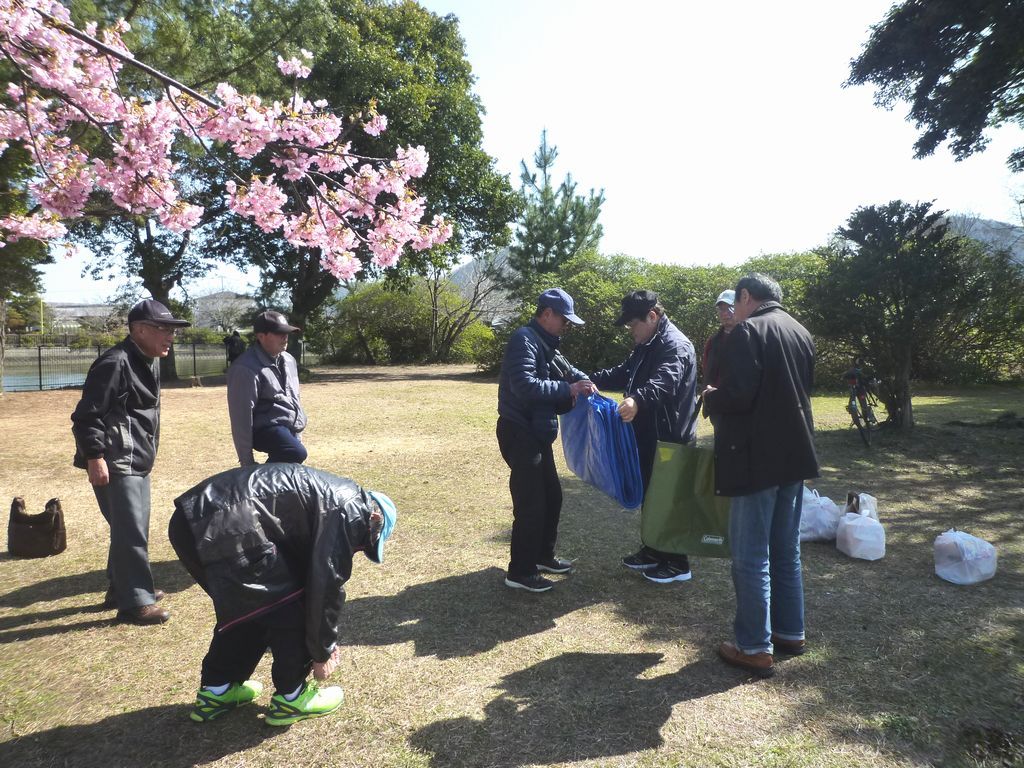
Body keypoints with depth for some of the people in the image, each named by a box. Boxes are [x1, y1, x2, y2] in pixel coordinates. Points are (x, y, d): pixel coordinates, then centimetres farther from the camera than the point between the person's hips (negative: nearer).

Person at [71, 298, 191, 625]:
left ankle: (121, 589, 32)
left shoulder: (150, 362, 12)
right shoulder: (115, 363, -19)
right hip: (115, 463, -10)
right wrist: (95, 457, -22)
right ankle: (136, 602, 4)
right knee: (131, 531, -6)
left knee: (134, 529, 18)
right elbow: (86, 415, -20)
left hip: (137, 462, 10)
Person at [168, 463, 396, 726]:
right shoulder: (349, 511, 0)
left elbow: (306, 573, 34)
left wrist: (325, 639, 38)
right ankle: (291, 697, 21)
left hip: (194, 517, 10)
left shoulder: (329, 498, 27)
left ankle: (216, 690, 37)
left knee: (244, 606, 26)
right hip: (226, 526, -10)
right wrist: (321, 652, 15)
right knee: (289, 602, 7)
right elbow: (326, 584, 0)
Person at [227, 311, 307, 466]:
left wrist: (297, 429, 25)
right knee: (297, 453, -34)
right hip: (266, 429, -9)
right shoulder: (246, 369, -18)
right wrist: (247, 462, -18)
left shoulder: (288, 360, 11)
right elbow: (242, 415, -19)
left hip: (290, 429, 9)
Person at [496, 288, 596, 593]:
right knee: (530, 503, -5)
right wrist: (568, 389, -25)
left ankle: (543, 555, 33)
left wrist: (582, 380, 4)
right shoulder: (525, 340, -17)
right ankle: (520, 572, 7)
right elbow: (524, 385, -29)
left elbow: (566, 370, 26)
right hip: (519, 433, -10)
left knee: (551, 495, 18)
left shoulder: (546, 344, 15)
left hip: (536, 433, 10)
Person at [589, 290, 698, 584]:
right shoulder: (647, 344, 14)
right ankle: (653, 551, 32)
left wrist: (637, 400, -56)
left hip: (668, 439, -10)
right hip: (648, 436, 10)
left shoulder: (676, 345, -19)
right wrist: (591, 379, 12)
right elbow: (625, 373, 24)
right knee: (649, 494, 18)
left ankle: (677, 563, 14)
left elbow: (664, 382, -38)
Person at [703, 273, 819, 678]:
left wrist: (711, 396, -2)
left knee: (750, 557, 1)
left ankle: (756, 648, 9)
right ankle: (790, 632, 29)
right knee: (786, 551, 18)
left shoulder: (747, 331, -15)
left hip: (757, 458, -9)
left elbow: (737, 396, -24)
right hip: (793, 454, 9)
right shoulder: (800, 332, 12)